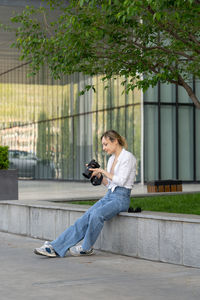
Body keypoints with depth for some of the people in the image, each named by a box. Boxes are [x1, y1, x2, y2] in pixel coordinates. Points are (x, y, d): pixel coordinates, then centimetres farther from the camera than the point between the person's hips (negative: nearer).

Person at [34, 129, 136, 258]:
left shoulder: (128, 157, -8)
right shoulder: (112, 158, 17)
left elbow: (121, 181, -17)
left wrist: (104, 171, -9)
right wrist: (98, 175, 4)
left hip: (121, 198, -8)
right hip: (109, 195, 8)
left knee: (96, 214, -34)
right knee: (84, 219, -11)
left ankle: (87, 248, -13)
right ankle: (55, 247, -18)